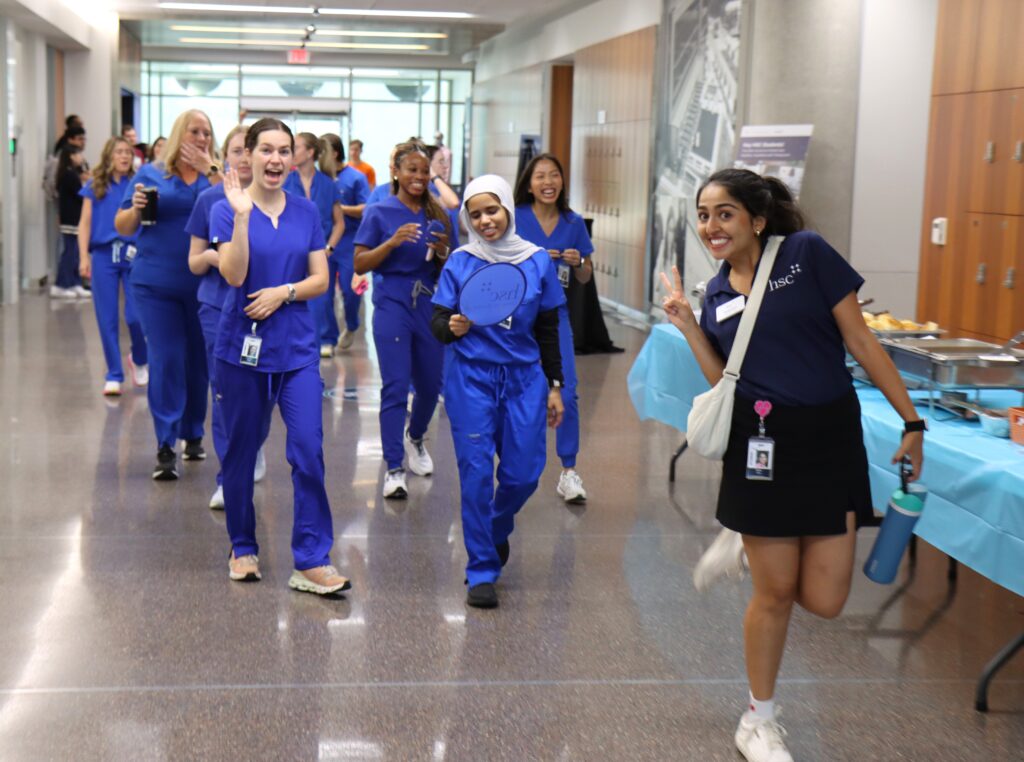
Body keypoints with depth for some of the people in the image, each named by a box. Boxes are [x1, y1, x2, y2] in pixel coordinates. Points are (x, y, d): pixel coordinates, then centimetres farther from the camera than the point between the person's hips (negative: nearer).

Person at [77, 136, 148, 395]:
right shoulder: (95, 186, 10)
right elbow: (85, 223, 5)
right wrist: (84, 257, -3)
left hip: (134, 253, -1)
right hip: (104, 254, 1)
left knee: (137, 315, -9)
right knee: (107, 318, 1)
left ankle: (139, 359, 20)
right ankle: (114, 375, 11)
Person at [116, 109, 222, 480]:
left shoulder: (218, 174, 6)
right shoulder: (150, 174, 4)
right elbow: (123, 227, 5)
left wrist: (209, 170, -16)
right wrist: (135, 208, -16)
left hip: (205, 284, 1)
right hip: (157, 284, -1)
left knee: (199, 360, 10)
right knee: (166, 361, -6)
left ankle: (193, 434, 26)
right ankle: (165, 446, -4)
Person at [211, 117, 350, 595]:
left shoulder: (306, 212, 6)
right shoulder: (227, 209, -3)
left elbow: (321, 279, 4)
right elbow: (234, 275, -16)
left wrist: (283, 293, -13)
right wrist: (242, 215, -24)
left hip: (297, 347, 2)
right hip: (243, 345, -2)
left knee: (308, 450, -8)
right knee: (241, 452, 9)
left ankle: (312, 562, -3)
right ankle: (243, 549, 27)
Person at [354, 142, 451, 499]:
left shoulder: (437, 215, 10)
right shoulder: (379, 213, -1)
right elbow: (360, 264, -4)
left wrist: (442, 253, -8)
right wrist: (392, 242, -18)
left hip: (430, 307, 4)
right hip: (392, 305, -4)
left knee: (430, 385, 13)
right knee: (396, 387, -9)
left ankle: (415, 437, 43)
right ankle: (393, 469, -4)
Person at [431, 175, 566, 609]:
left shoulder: (537, 261, 4)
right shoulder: (460, 263, 0)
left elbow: (549, 330, 10)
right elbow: (437, 324, -1)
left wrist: (555, 385, 10)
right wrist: (452, 327, -24)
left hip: (524, 378, 2)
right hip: (471, 378, -2)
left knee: (523, 474, 1)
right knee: (476, 472, -5)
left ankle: (496, 530, 34)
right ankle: (482, 570, 6)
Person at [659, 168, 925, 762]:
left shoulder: (807, 253, -6)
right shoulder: (717, 295, 6)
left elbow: (861, 342, -5)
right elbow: (725, 383, 4)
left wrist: (911, 421, -6)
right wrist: (689, 327, -4)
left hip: (831, 441, -1)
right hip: (762, 445, 1)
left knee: (824, 600, -3)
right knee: (776, 593, 6)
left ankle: (749, 543, 27)